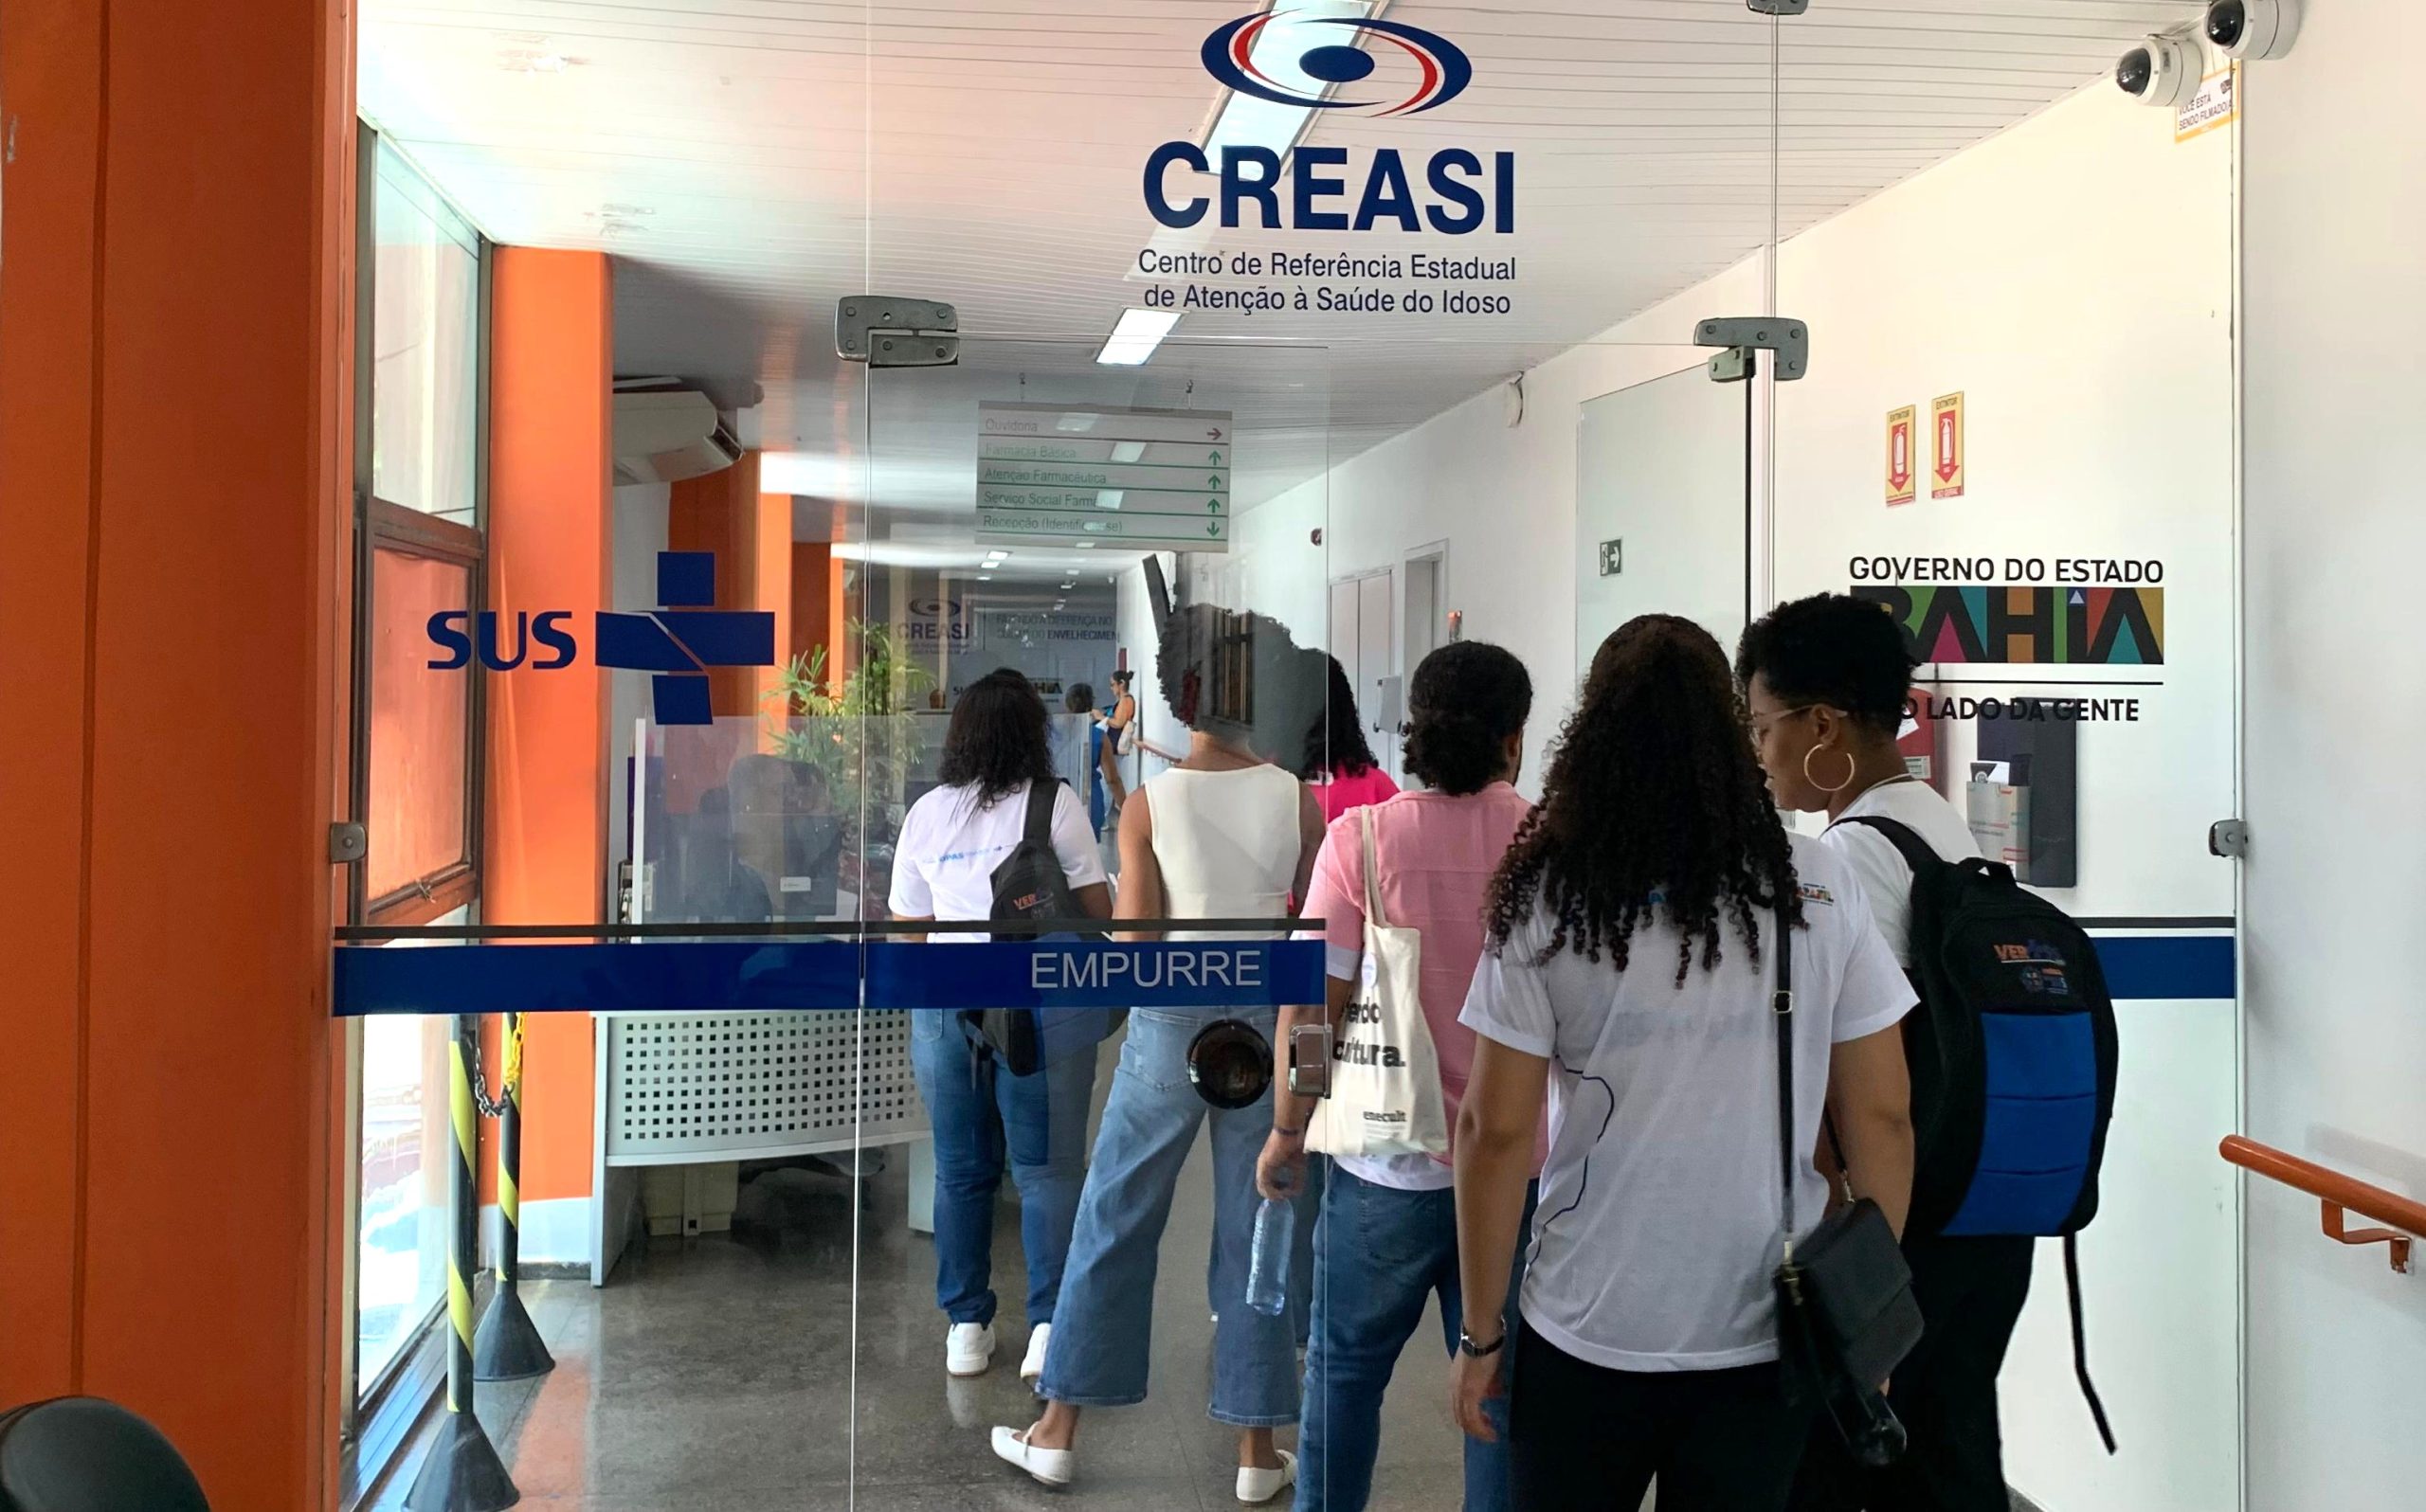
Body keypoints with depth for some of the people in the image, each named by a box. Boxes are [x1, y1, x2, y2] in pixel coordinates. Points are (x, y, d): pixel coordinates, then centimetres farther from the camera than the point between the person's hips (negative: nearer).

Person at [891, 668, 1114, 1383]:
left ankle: (966, 1326, 16)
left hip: (948, 1000, 3)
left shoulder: (926, 813, 8)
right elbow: (1097, 910, -3)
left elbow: (909, 927, 12)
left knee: (961, 1169, 11)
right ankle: (1050, 1324, 0)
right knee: (1048, 1167, 2)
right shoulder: (1054, 802, -2)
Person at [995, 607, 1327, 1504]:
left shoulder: (1149, 804, -8)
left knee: (1113, 1225, 11)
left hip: (1171, 1025, -1)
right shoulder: (1295, 800, -4)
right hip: (1267, 1020, 1)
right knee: (1256, 1235, 9)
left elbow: (1133, 946, -10)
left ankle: (1058, 1432, 20)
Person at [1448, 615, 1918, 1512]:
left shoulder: (1544, 902, -9)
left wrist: (1479, 1336, 1)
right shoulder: (1817, 890, -4)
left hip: (1587, 1338, -1)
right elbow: (1881, 1116, -1)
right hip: (1764, 1337, 2)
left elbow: (1496, 1132, -8)